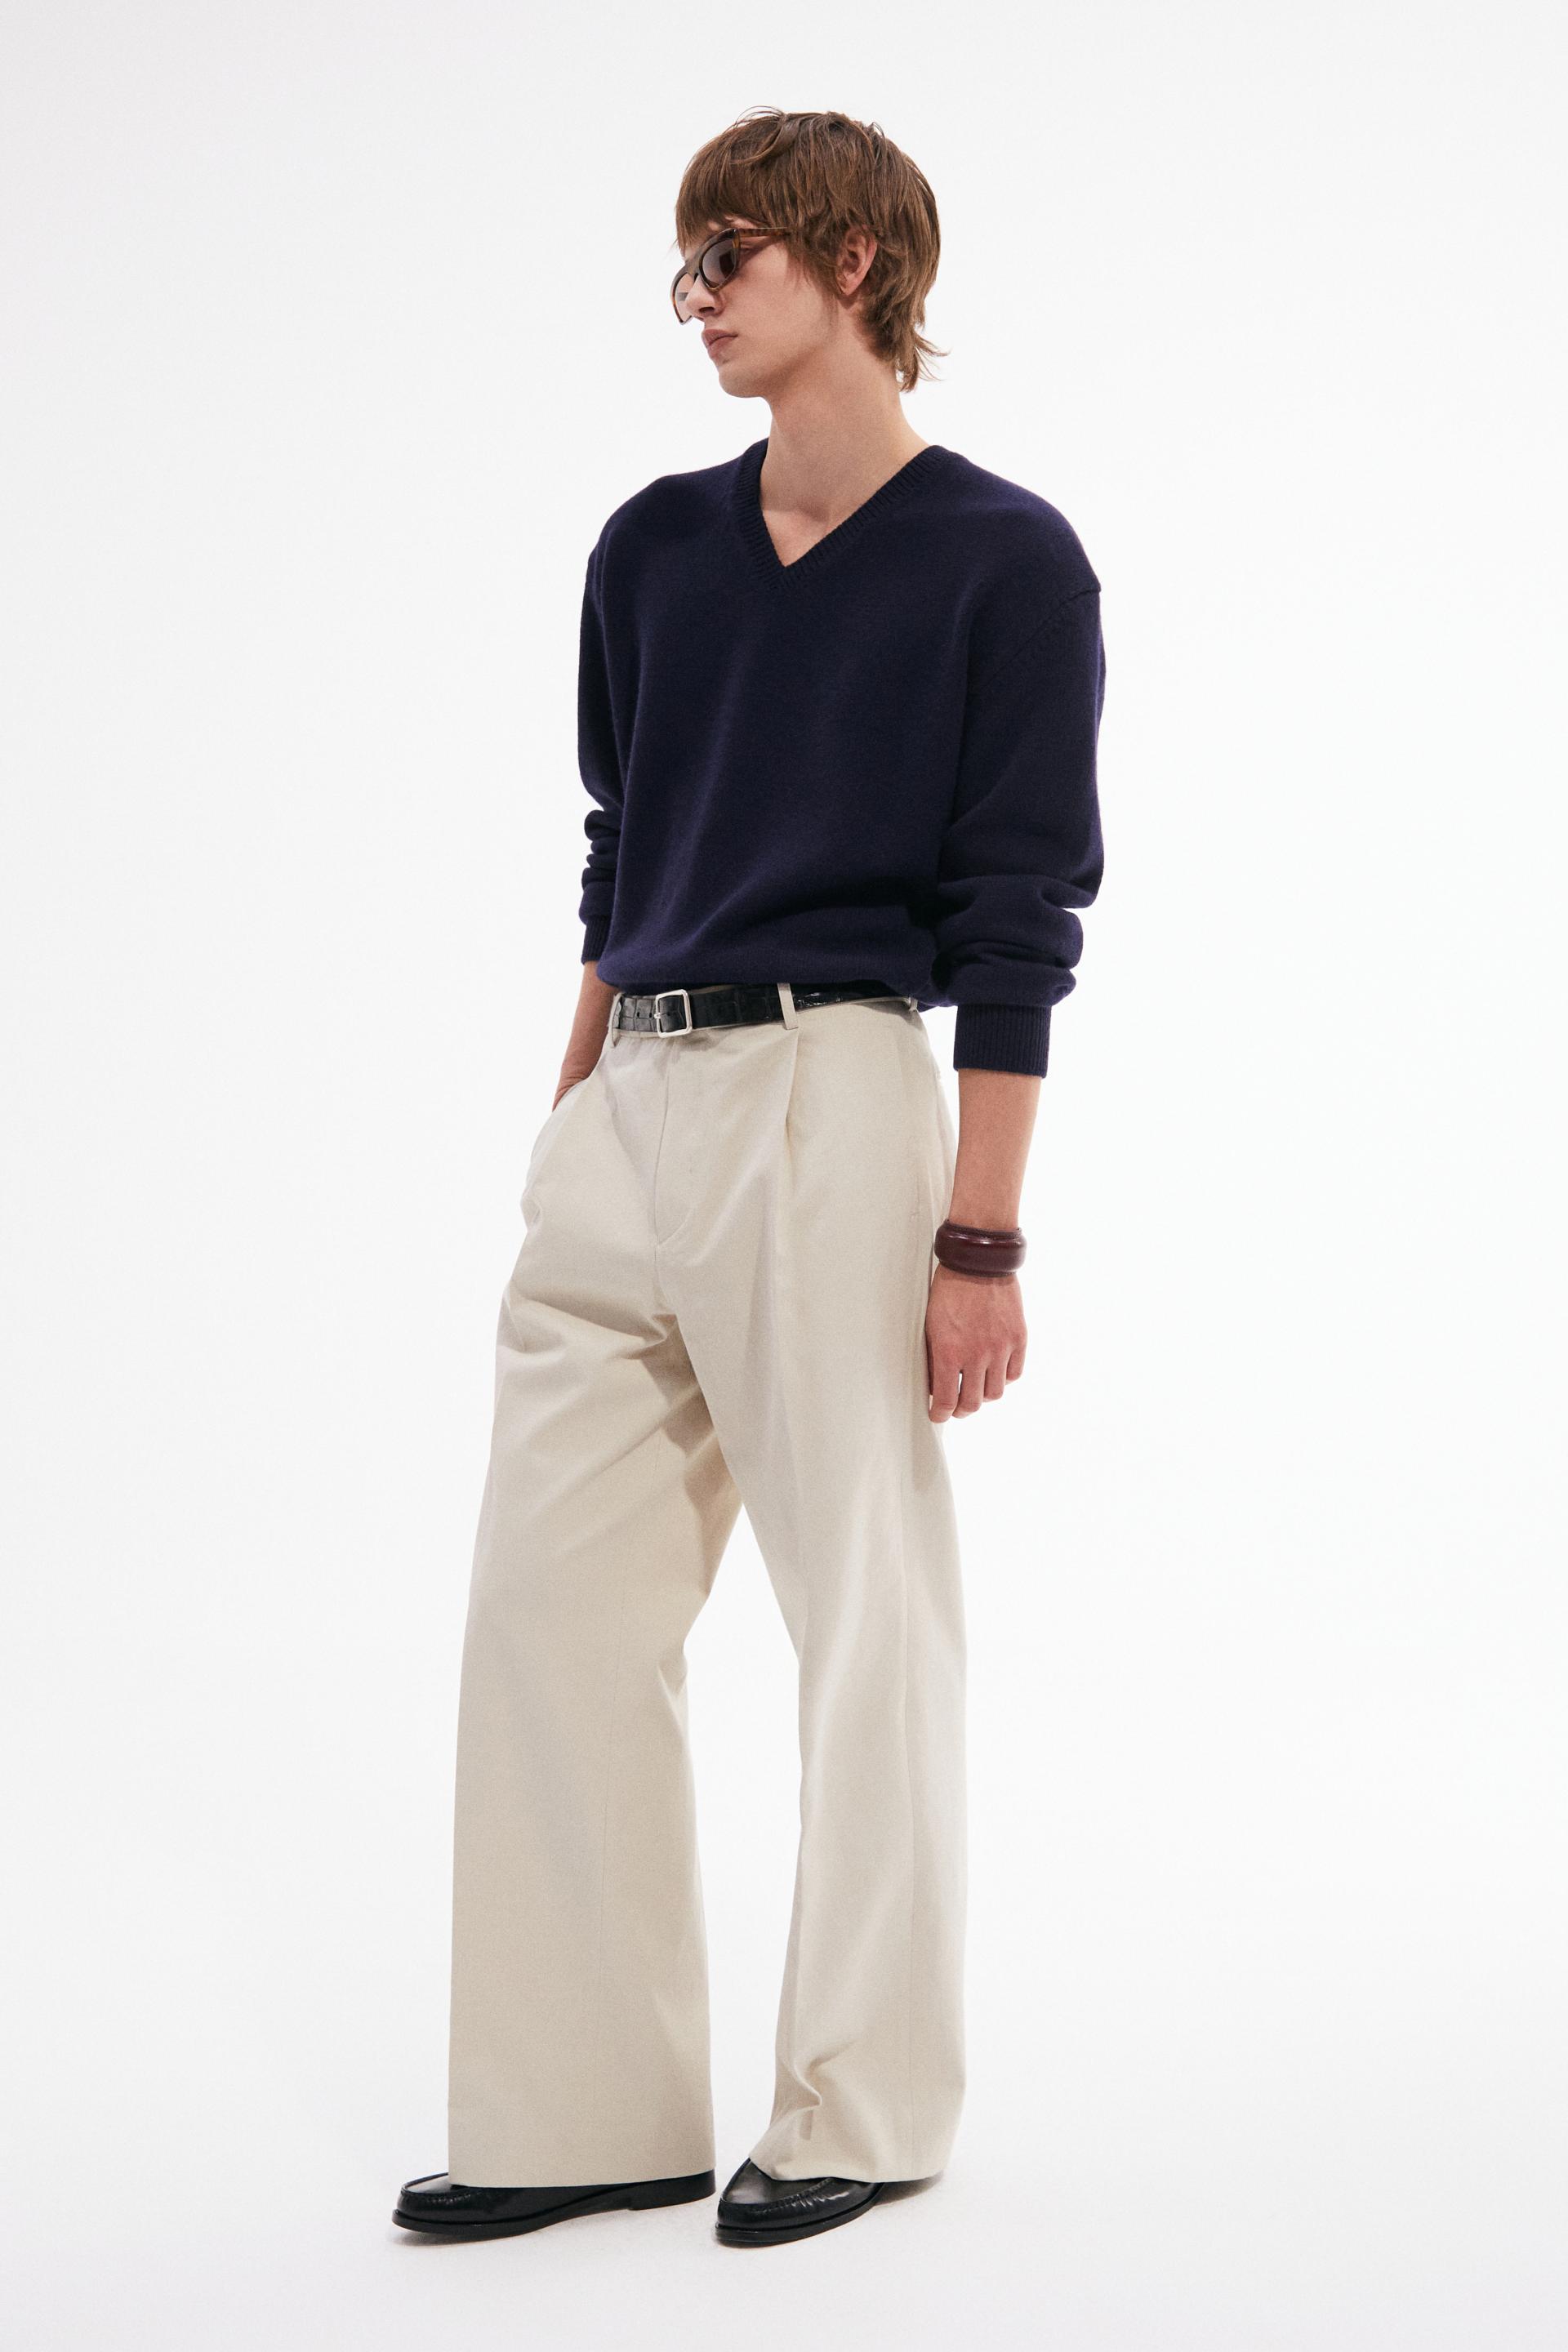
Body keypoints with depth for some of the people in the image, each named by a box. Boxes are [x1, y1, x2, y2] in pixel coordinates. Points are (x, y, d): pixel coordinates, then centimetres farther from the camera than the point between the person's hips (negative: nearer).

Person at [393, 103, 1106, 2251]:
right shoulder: (654, 550, 14)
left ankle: (867, 2104, 16)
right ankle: (596, 2111, 12)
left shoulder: (1003, 562, -3)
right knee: (552, 1600, 4)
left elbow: (1016, 921, -7)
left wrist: (981, 1233, -11)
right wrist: (570, 1137, 15)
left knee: (871, 1607, 2)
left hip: (827, 1092, -6)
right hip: (623, 1110, 7)